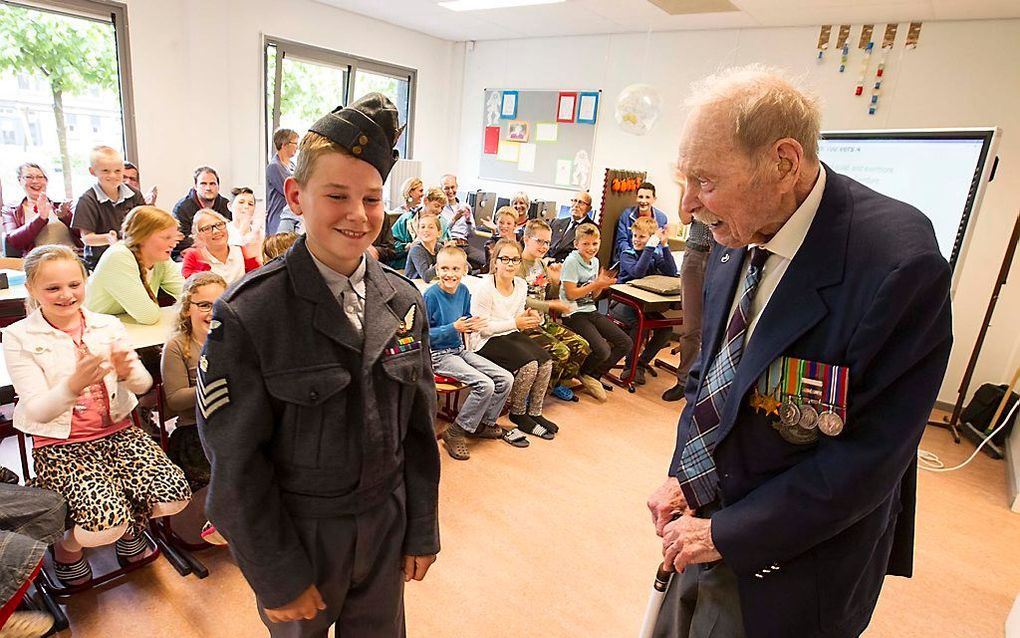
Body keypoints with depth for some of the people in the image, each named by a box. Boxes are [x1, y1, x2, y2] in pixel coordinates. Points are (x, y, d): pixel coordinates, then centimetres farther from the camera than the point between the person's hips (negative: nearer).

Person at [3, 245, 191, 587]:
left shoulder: (108, 325, 3)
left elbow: (144, 384, 0)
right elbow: (37, 411, -12)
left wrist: (127, 372, -25)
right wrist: (74, 384, -33)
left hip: (118, 433, 3)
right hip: (59, 445, -3)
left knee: (174, 497, -17)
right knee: (106, 523, -24)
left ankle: (131, 528, 19)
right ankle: (67, 546, 14)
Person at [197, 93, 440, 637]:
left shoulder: (404, 302, -6)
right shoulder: (246, 316, -19)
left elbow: (419, 428, 0)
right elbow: (236, 464, -14)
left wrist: (422, 531, 4)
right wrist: (279, 578, -9)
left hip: (386, 527, 4)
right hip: (296, 535, -3)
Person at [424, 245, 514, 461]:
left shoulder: (464, 291, 2)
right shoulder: (431, 295, -17)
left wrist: (473, 325, -5)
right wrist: (454, 328, -24)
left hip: (460, 350, 7)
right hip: (439, 355, -7)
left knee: (505, 379, -1)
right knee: (485, 385, -24)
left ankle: (484, 423, 18)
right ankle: (455, 433, -6)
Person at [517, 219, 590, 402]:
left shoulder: (542, 265, 15)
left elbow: (551, 298, 20)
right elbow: (521, 301, -20)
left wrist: (555, 281, 1)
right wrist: (550, 305, -15)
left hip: (545, 322, 8)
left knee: (582, 346, -2)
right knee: (560, 351, -23)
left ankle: (557, 383, 19)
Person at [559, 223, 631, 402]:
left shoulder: (595, 261, 12)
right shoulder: (571, 262, -11)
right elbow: (571, 294, -16)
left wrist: (602, 285, -4)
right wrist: (597, 283, -16)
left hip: (591, 311, 8)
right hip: (574, 314, -8)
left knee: (625, 343, -1)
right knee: (602, 351, -23)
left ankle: (594, 375, 13)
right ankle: (582, 373, 10)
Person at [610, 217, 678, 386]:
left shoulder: (655, 254, 10)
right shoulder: (626, 254, -4)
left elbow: (671, 272, -6)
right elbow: (637, 272, -24)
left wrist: (664, 245, -11)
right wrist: (651, 246, -23)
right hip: (622, 302, -5)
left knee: (666, 328, -15)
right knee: (639, 324, -32)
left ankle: (641, 363, 0)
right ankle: (630, 366, -12)